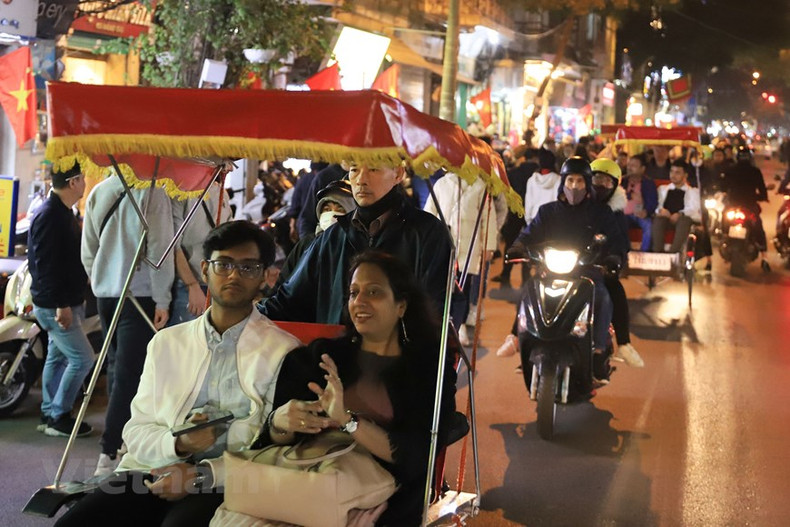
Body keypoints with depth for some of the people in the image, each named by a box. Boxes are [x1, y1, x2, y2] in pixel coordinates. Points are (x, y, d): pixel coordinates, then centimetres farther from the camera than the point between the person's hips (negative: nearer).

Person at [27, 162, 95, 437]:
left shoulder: (63, 212, 13)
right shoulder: (49, 215, -19)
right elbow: (45, 265, -24)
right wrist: (61, 304, -25)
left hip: (64, 301, 10)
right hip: (55, 304, -10)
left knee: (58, 357, 14)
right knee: (82, 358, -8)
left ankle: (49, 414, 23)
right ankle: (58, 417, 2)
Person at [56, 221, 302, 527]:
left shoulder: (284, 351, 1)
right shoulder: (166, 343, 16)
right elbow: (136, 431, 11)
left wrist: (201, 475, -15)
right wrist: (177, 444, -11)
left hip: (225, 486, -4)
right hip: (154, 474, 4)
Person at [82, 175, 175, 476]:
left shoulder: (98, 192, 9)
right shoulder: (152, 192, -11)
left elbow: (88, 251, 14)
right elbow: (159, 248, -12)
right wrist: (162, 300, -8)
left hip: (105, 293, 7)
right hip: (140, 294, -6)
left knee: (116, 368, 16)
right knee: (129, 374, -7)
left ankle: (124, 436, 26)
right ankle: (109, 453, -11)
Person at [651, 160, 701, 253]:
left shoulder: (694, 191, 20)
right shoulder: (663, 189, 28)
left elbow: (693, 209, 2)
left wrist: (680, 214, -20)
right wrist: (660, 210, -14)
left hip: (684, 219, -2)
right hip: (665, 217, 2)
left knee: (685, 220, -38)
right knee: (658, 218, -35)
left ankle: (674, 252, -49)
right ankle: (657, 251, -45)